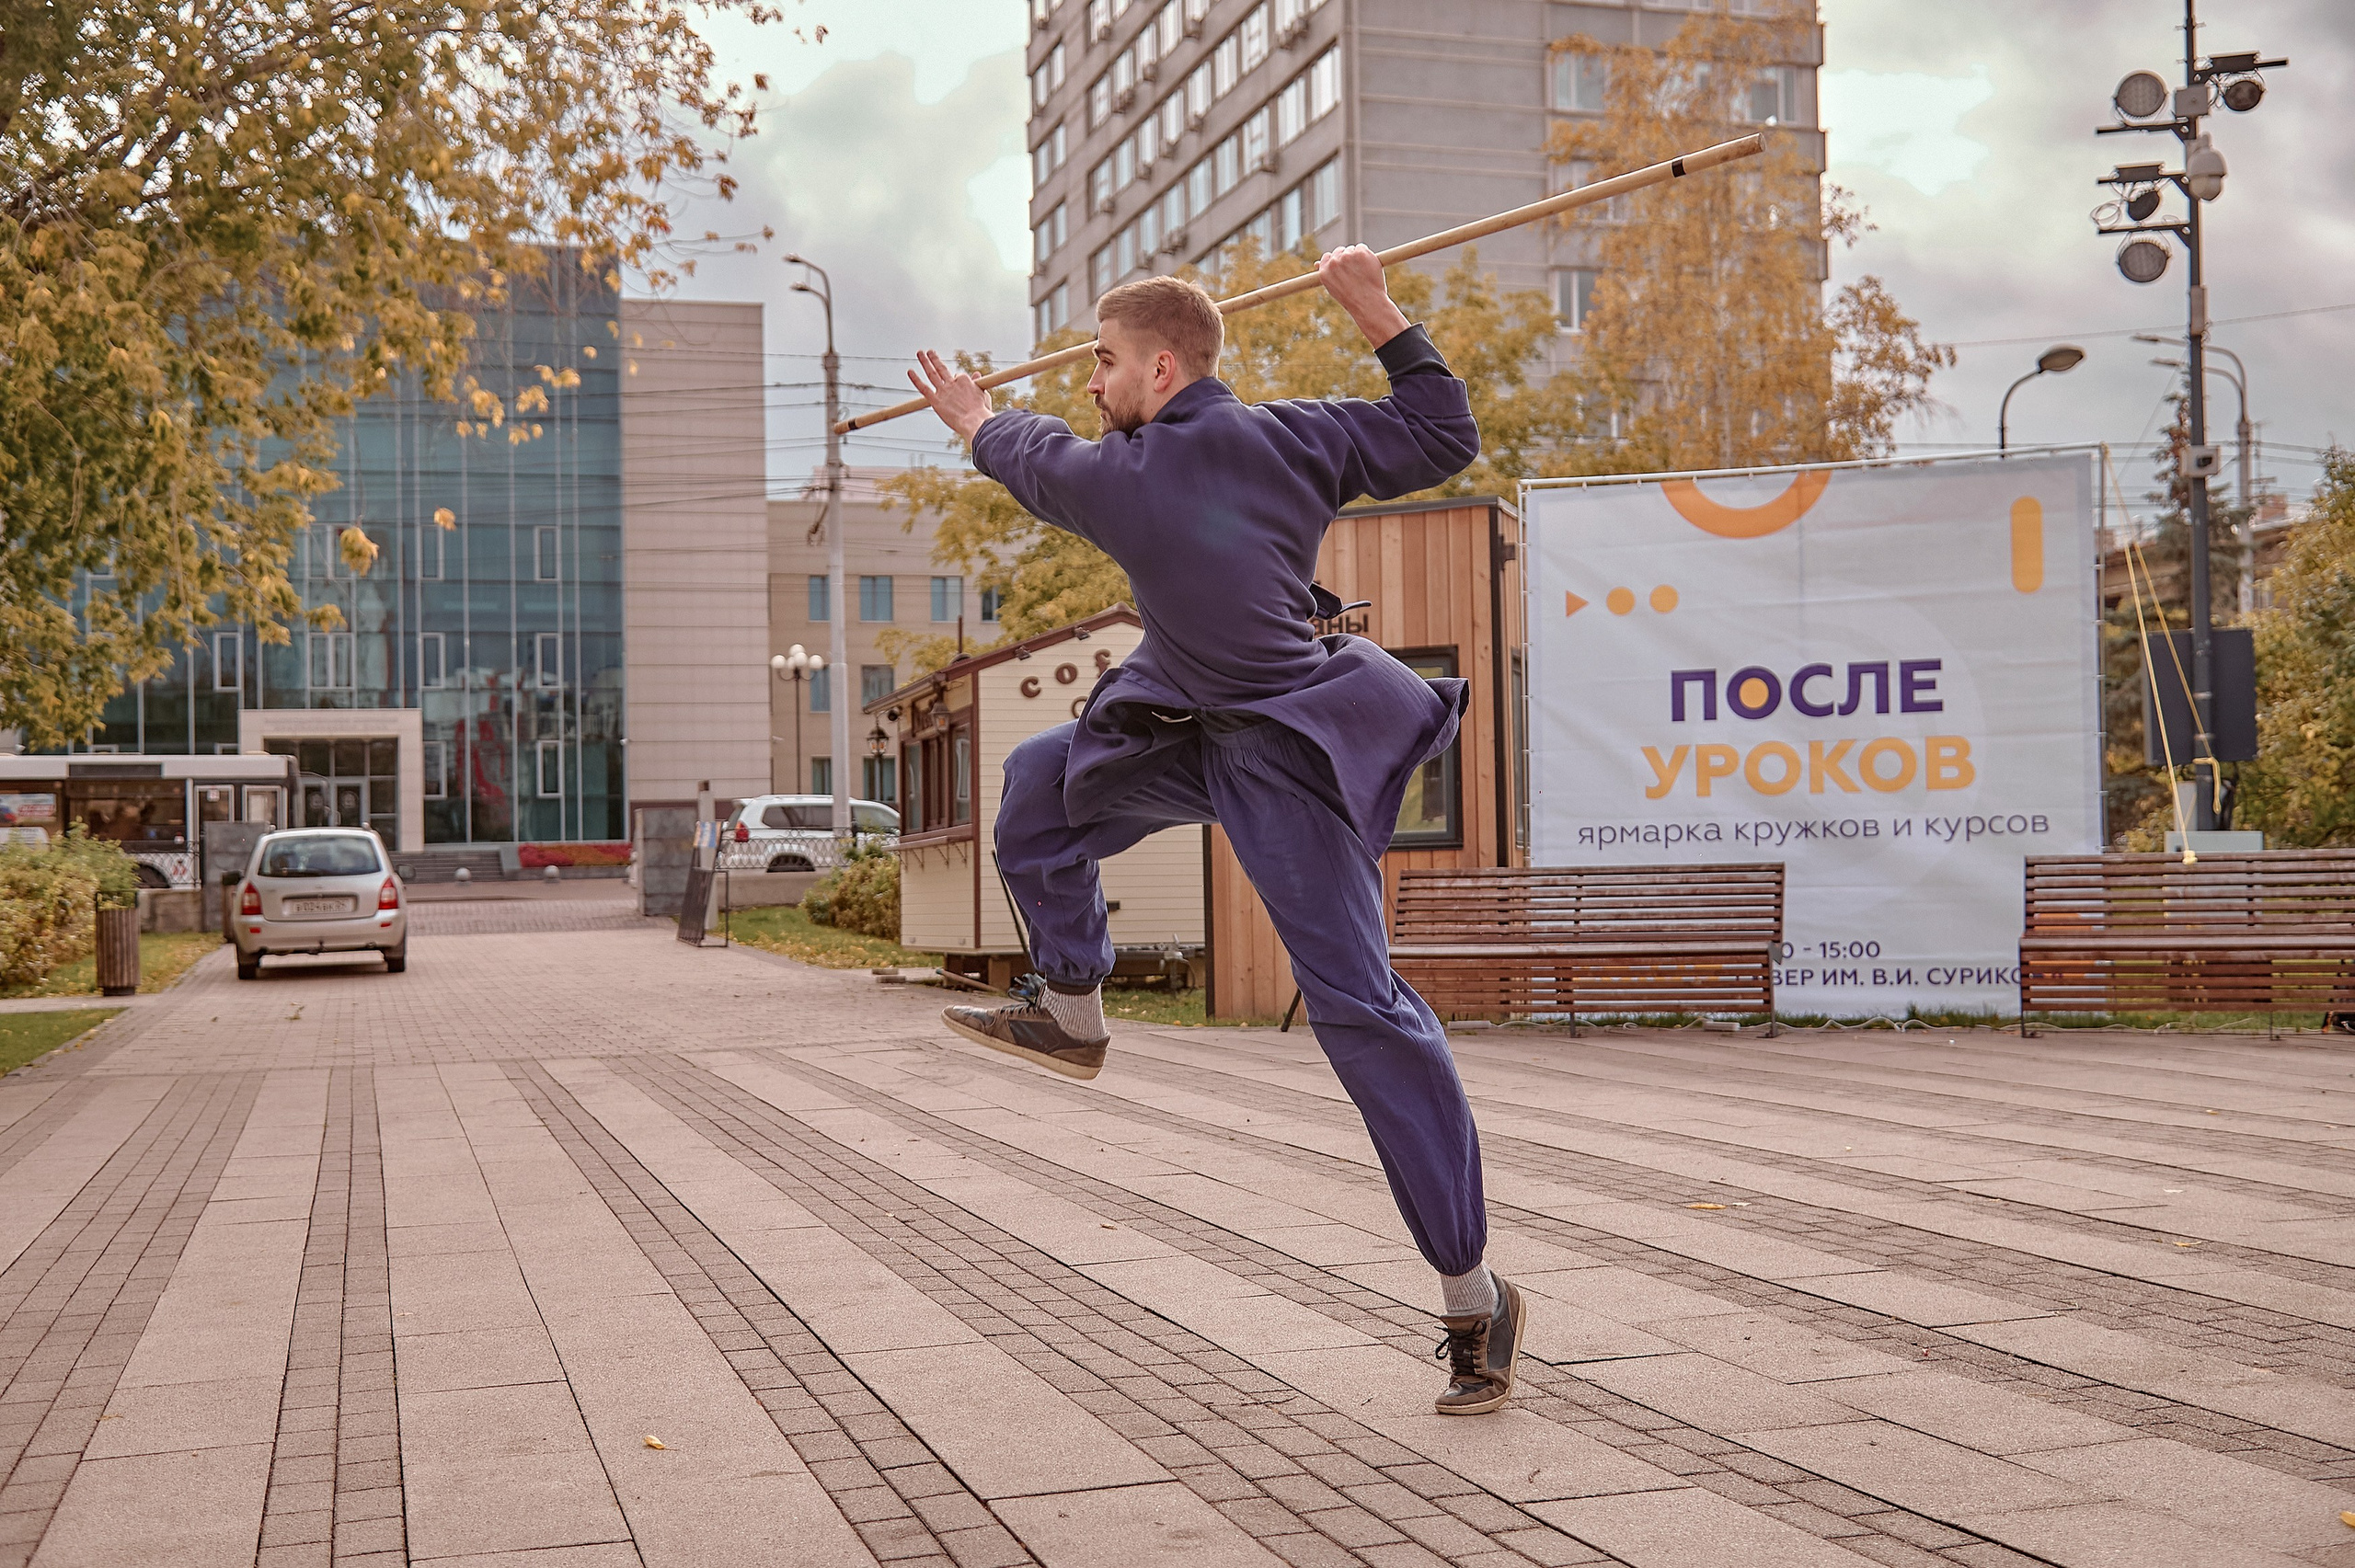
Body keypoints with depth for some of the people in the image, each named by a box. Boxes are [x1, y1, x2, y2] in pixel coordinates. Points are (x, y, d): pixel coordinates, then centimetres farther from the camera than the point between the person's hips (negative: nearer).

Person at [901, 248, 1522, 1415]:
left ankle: (1474, 1298, -4)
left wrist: (975, 423, 31)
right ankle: (1069, 1014, 36)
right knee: (1042, 780, 20)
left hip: (1283, 762, -9)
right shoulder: (1290, 437, -3)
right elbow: (1444, 437, 5)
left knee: (1358, 1007, -8)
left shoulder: (1116, 477, -16)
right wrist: (1378, 316, 10)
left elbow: (1034, 458, 8)